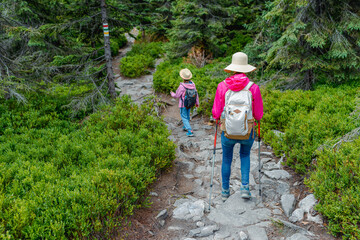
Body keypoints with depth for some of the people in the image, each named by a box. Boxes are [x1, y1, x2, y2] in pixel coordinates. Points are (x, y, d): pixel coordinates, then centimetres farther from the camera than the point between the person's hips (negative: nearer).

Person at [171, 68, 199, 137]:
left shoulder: (181, 86, -31)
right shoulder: (192, 84, -14)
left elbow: (177, 96, -16)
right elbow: (196, 94, -2)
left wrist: (172, 94, 7)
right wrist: (197, 103, 14)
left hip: (183, 105, -6)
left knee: (184, 117, 7)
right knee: (187, 115, 26)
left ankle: (190, 131, -2)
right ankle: (185, 127, 48)